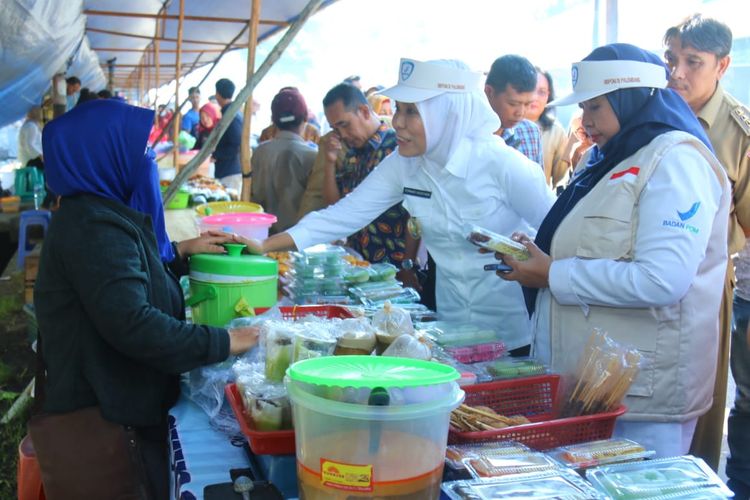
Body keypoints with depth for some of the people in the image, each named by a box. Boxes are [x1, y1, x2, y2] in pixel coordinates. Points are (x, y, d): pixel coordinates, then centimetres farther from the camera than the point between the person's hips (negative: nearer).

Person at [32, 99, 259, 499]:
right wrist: (222, 342, -27)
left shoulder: (96, 214, 9)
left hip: (122, 399, 10)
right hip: (104, 419, -10)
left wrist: (182, 251, 15)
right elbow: (133, 324, -33)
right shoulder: (94, 227, -24)